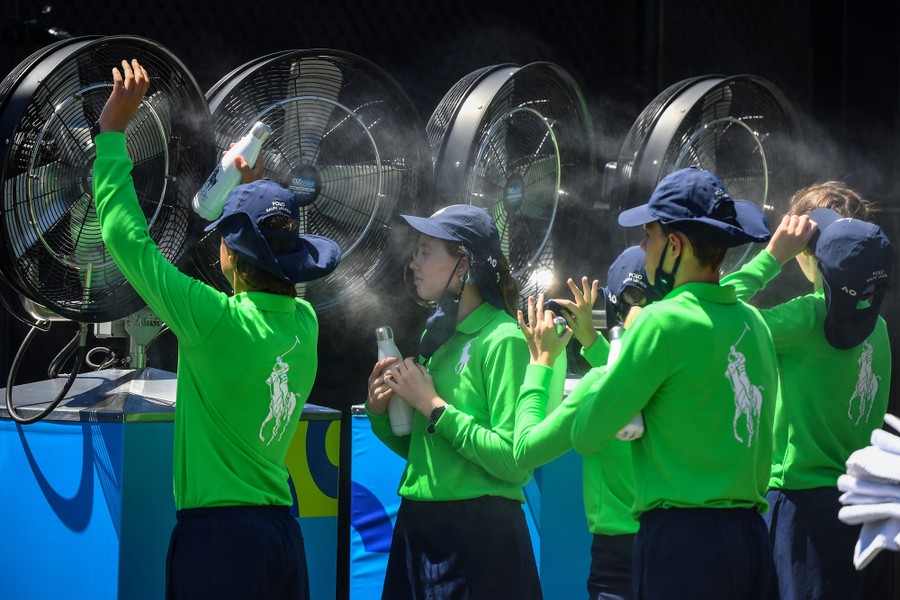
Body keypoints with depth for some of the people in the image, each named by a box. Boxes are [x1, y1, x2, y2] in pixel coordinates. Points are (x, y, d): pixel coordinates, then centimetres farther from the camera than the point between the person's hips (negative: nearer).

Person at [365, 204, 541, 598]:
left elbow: (514, 461, -22)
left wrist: (433, 406, -17)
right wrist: (380, 412, 0)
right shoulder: (437, 337, 11)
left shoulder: (503, 340, -13)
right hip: (417, 526, 8)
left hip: (481, 534, -8)